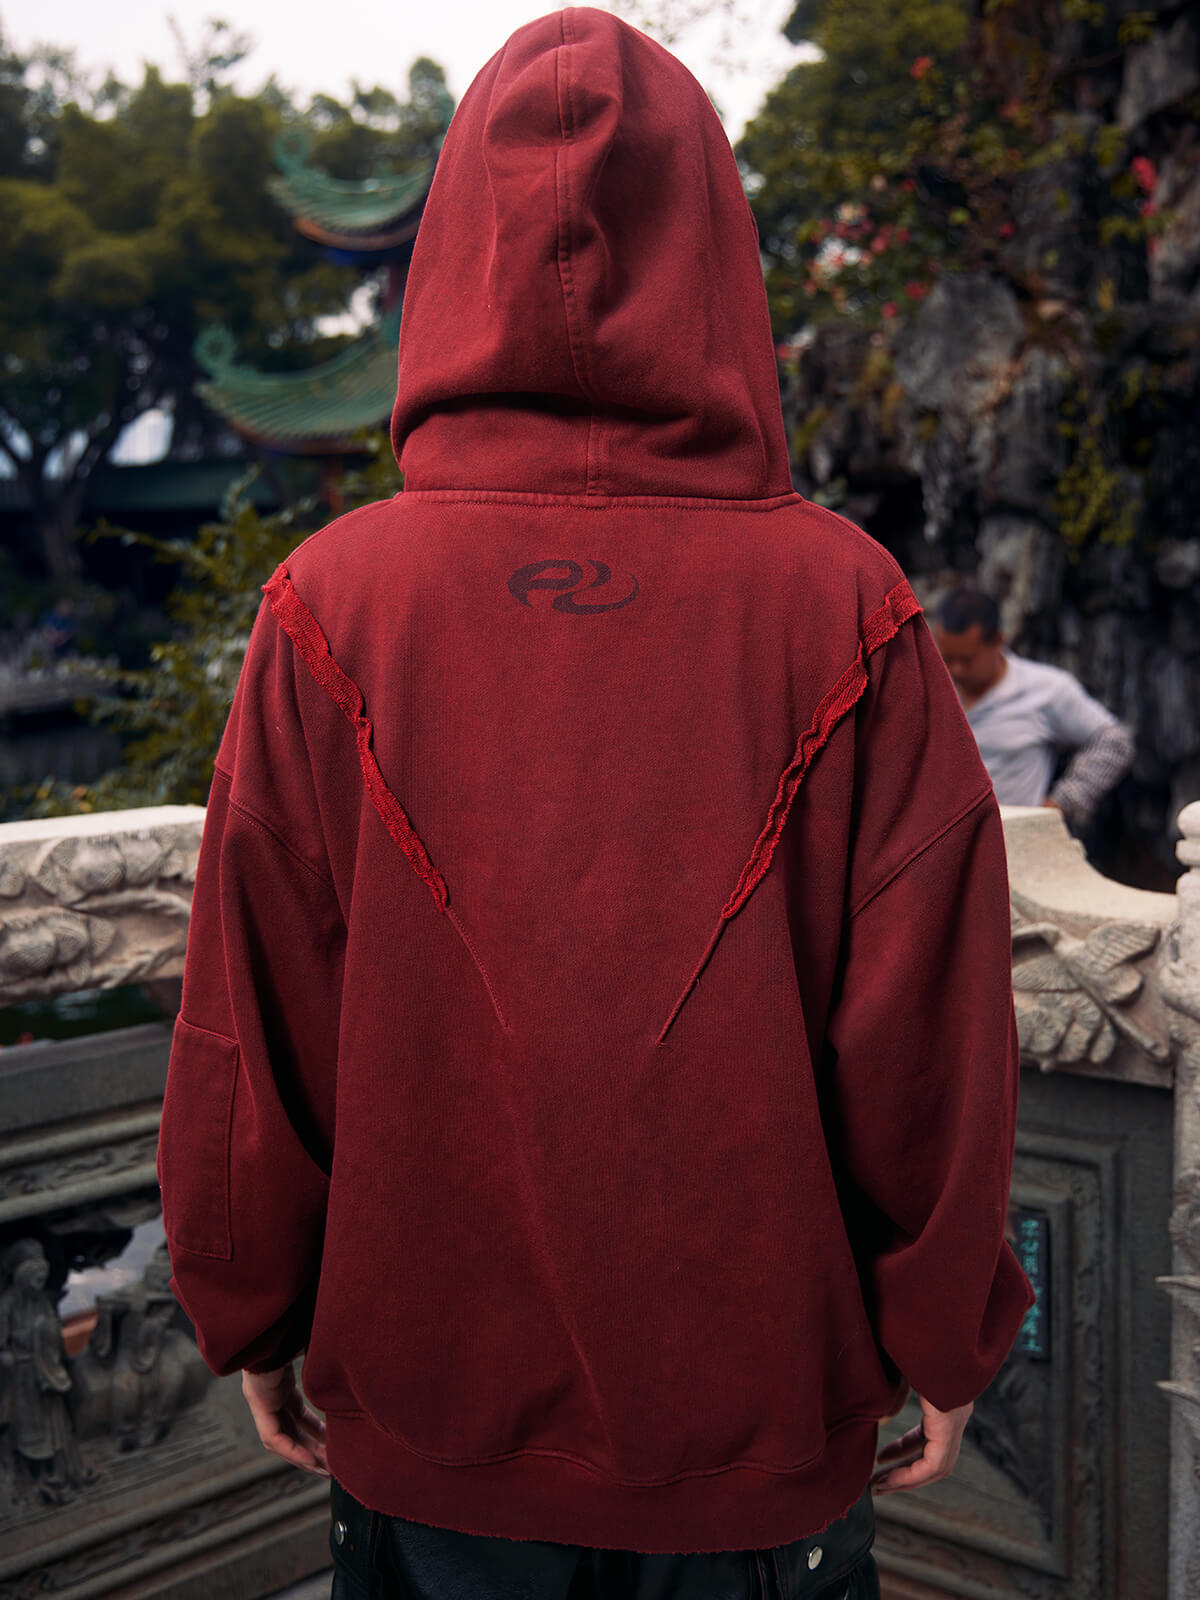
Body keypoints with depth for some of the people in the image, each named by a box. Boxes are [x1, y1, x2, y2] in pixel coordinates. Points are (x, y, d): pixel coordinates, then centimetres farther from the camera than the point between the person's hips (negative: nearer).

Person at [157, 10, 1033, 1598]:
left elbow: (251, 1034, -7)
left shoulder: (332, 603, -13)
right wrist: (946, 1338, 5)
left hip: (423, 1408, 1)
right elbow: (930, 1038, -10)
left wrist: (251, 1318, 8)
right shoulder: (845, 607, -14)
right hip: (760, 1411, 0)